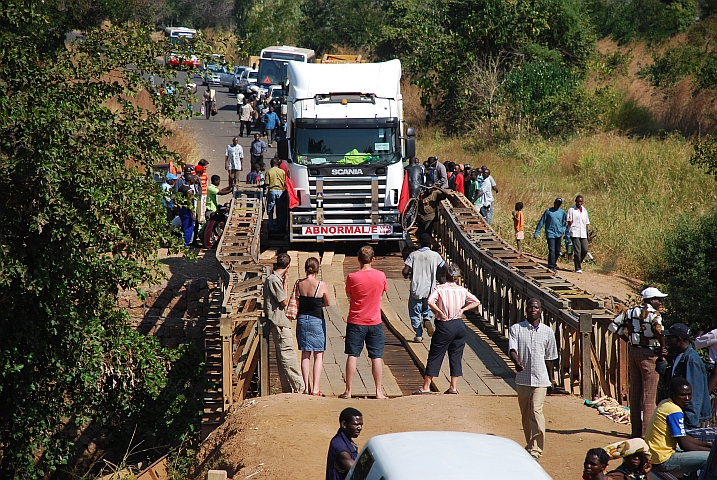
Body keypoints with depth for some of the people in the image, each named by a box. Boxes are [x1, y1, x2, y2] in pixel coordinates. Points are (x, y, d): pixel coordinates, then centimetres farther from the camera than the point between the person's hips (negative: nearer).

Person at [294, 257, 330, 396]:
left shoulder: (298, 284, -4)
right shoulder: (321, 285, -14)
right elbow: (327, 303, 0)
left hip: (302, 319, 4)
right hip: (316, 321, -4)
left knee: (305, 355, 11)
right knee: (318, 355, 4)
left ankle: (306, 387, 11)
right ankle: (315, 388, -1)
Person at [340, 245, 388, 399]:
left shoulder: (352, 277, -10)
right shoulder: (380, 276, -5)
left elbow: (349, 295, 5)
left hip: (356, 322, -1)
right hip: (375, 322, 1)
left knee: (352, 356, 4)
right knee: (377, 357, 5)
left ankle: (348, 391, 6)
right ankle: (379, 391, 4)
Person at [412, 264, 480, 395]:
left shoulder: (440, 289, -8)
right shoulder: (462, 290, 4)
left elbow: (430, 301, -24)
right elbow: (476, 302, 6)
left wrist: (440, 312, -13)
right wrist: (463, 309, 4)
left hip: (444, 326, -4)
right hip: (459, 325, 4)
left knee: (435, 356, 3)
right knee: (456, 356, 11)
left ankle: (426, 387, 7)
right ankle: (453, 387, 11)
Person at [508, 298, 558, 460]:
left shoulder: (547, 331, 5)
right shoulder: (516, 329, 1)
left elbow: (549, 358, 13)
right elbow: (512, 350, -12)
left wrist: (550, 379, 18)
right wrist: (517, 363, -32)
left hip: (540, 379, -1)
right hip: (522, 378, 1)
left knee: (536, 411, -14)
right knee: (525, 414, 11)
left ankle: (535, 450, -16)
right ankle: (531, 445, 27)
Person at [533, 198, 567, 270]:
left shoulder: (562, 212, 9)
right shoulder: (548, 211, 1)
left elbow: (564, 223, 20)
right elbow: (541, 222, 3)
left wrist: (563, 230, 2)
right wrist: (536, 233, 0)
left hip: (559, 234, 3)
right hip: (550, 234, -3)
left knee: (557, 251, 10)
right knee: (552, 250, -11)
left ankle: (554, 263, 30)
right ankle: (551, 266, -10)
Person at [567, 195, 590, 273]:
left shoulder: (584, 210, 16)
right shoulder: (571, 210, 2)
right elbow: (569, 222, -2)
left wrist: (587, 234, 16)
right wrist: (569, 221, -25)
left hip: (583, 234, 5)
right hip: (574, 233, -5)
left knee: (585, 250, -4)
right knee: (577, 250, -8)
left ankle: (579, 261, 22)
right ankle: (578, 268, -1)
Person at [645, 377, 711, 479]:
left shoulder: (665, 404, 11)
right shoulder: (674, 411, -18)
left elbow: (684, 437, 18)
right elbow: (684, 444, -17)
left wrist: (709, 445, 10)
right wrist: (711, 450, -8)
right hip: (663, 461, -10)